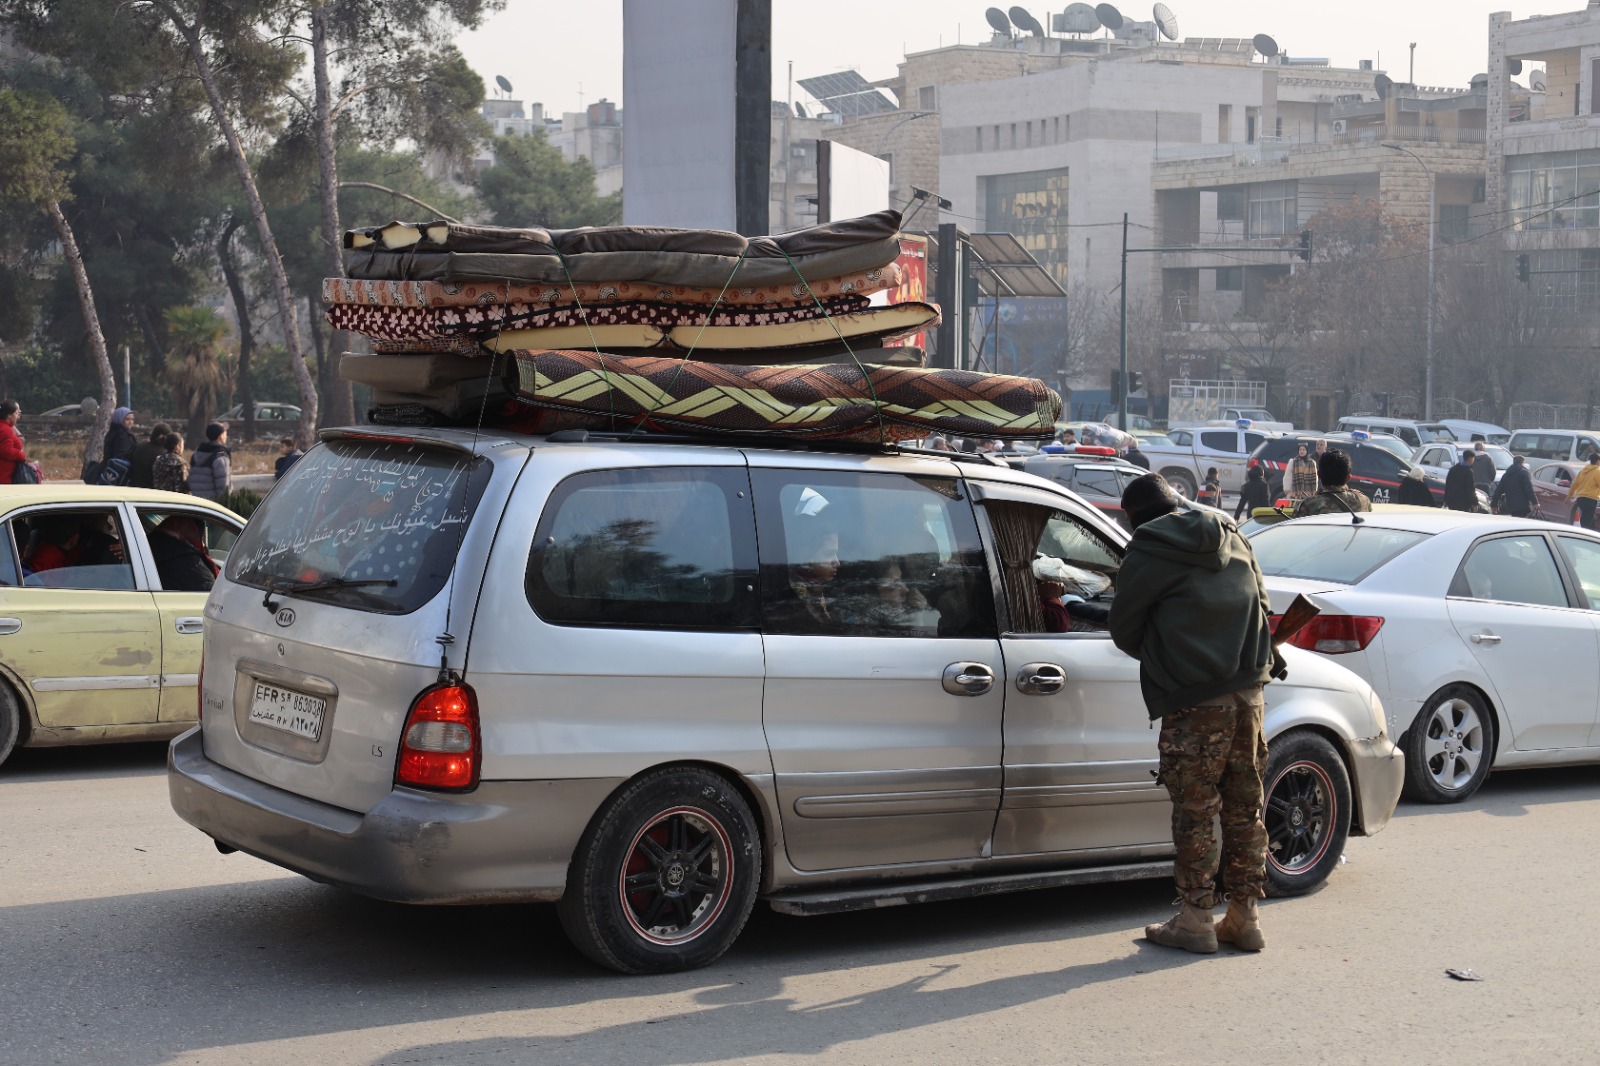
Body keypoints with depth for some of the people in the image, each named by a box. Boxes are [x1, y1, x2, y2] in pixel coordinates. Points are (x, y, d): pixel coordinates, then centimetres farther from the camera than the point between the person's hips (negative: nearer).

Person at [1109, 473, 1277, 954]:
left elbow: (1124, 631, 3)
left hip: (1195, 699, -6)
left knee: (1195, 812, 1)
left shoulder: (1148, 553, -4)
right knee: (1244, 809, 11)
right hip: (1249, 689, 6)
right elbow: (1262, 607, 22)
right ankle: (1244, 918, 17)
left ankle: (1196, 919, 6)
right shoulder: (1232, 539, 15)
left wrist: (1159, 662, 21)